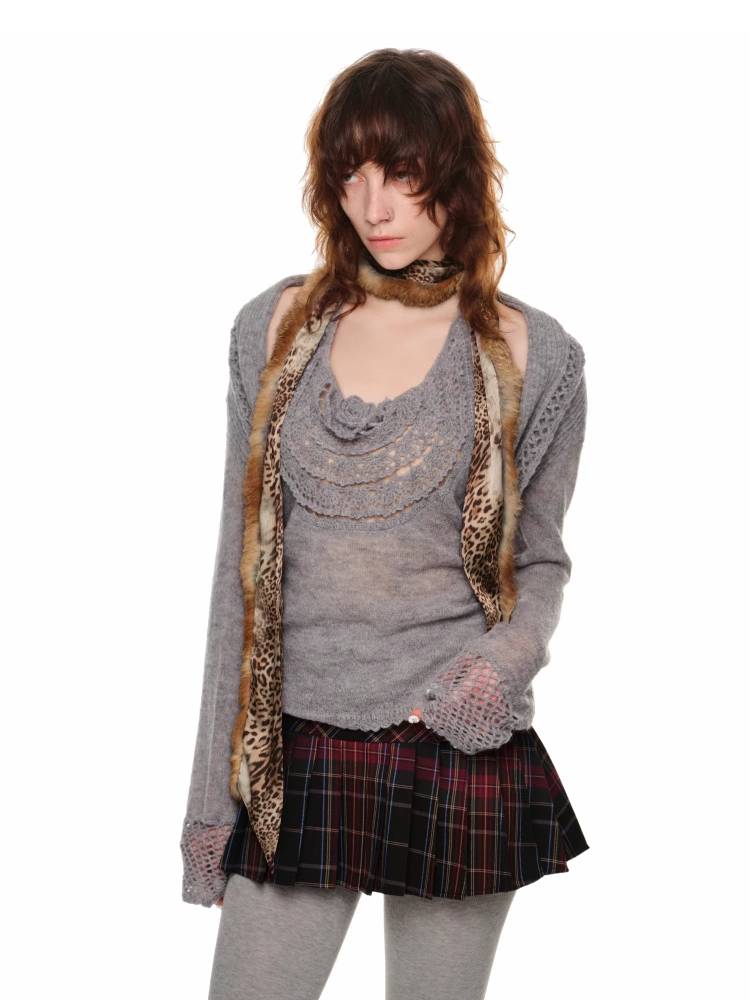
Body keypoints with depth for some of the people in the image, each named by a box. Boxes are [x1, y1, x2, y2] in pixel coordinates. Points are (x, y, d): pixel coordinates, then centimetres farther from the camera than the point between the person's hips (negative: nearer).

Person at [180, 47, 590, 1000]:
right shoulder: (274, 328, 3)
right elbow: (241, 564, 6)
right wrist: (211, 786, 5)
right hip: (292, 752, 2)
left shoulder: (532, 356, -2)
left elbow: (541, 559, 8)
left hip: (457, 753, -1)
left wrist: (513, 652, -15)